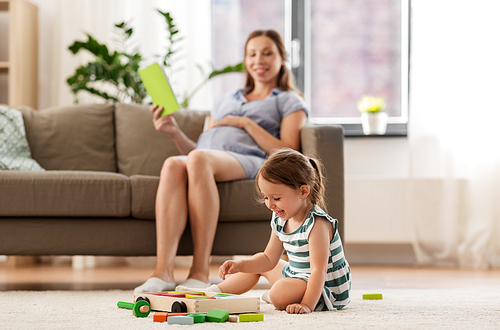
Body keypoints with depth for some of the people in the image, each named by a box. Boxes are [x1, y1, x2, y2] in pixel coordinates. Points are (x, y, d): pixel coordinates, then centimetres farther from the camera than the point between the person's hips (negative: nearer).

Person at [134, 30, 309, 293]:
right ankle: (163, 271, -47)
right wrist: (174, 131, 10)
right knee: (173, 165, -35)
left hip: (246, 161, -4)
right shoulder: (225, 101, 39)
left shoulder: (290, 102, 24)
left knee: (198, 159, -39)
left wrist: (247, 123, 1)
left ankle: (200, 271, -42)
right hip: (203, 160, 4)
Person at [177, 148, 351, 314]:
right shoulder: (280, 220, 2)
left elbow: (318, 270, -32)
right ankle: (214, 293, 30)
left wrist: (307, 305, -41)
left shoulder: (317, 224, -27)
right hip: (296, 276, 9)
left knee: (281, 293, -35)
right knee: (258, 263, 21)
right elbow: (268, 259, 11)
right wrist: (240, 265, -5)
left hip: (327, 289, -9)